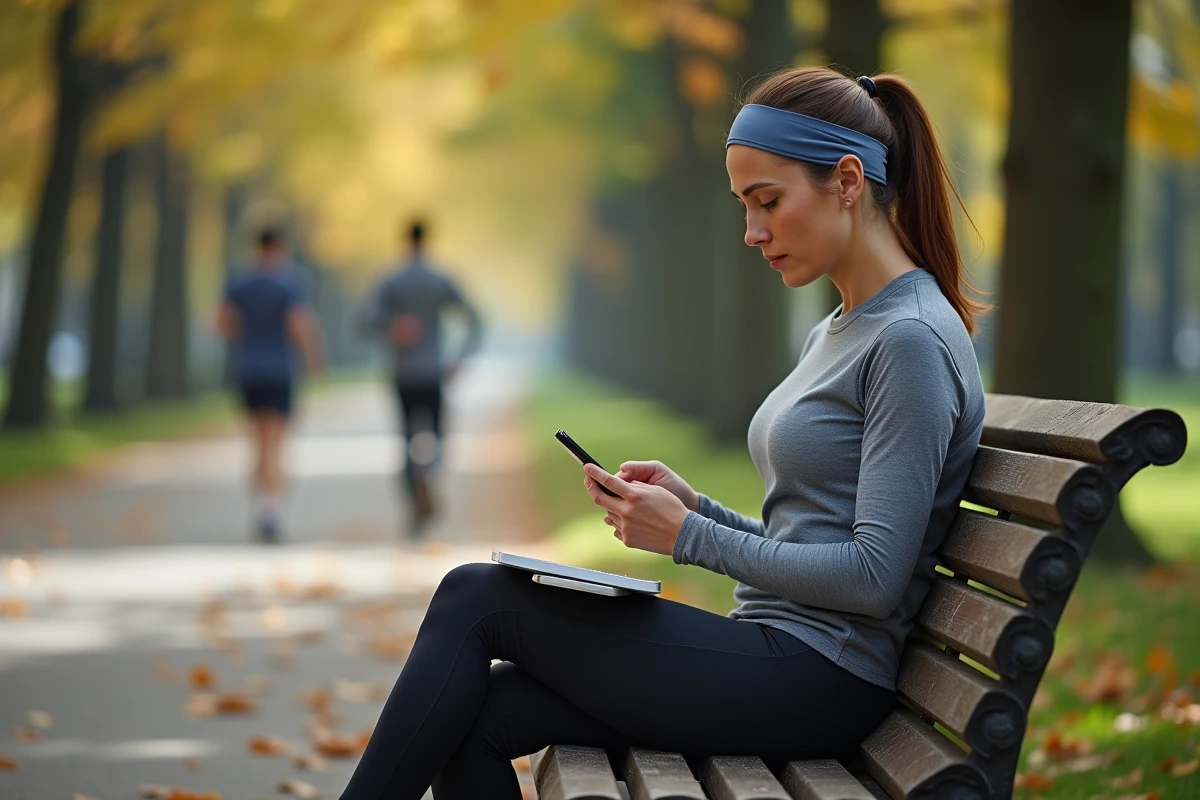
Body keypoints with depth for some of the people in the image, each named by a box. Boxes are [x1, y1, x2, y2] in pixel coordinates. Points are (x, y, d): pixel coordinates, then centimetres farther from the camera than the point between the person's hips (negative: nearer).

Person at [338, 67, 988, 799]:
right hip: (775, 657, 9)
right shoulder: (838, 333, 18)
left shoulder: (914, 341, -13)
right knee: (475, 720, -5)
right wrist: (696, 506, 4)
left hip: (817, 679, -9)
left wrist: (688, 537, -14)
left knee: (475, 600, -9)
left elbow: (874, 576, -19)